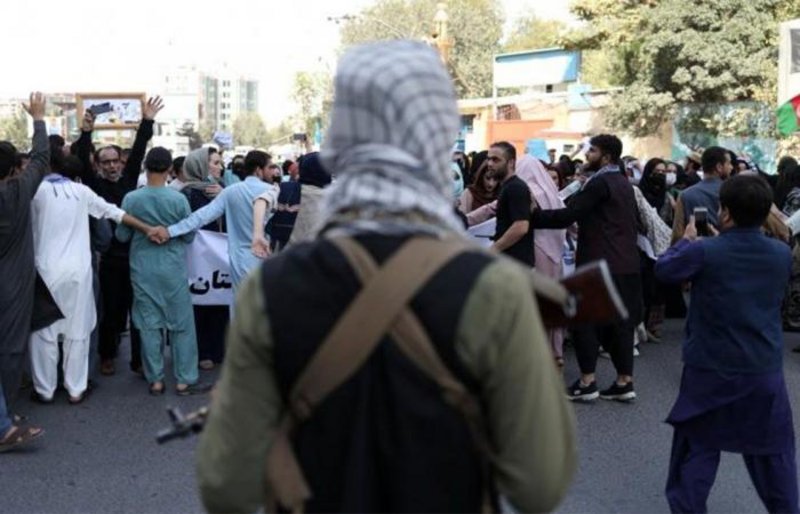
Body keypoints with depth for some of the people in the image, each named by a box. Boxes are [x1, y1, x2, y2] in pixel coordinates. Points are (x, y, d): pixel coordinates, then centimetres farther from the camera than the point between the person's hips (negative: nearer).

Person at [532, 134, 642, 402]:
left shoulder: (599, 183, -13)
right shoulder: (624, 184, 16)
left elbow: (567, 216, -19)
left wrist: (532, 215, -13)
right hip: (626, 263, 9)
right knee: (620, 321, 10)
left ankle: (587, 382, 0)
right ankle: (624, 382, 11)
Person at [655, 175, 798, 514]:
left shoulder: (704, 252, -16)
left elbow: (663, 269, 0)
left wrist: (687, 240, 17)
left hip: (710, 370, -2)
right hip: (766, 370, 3)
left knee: (698, 448, 13)